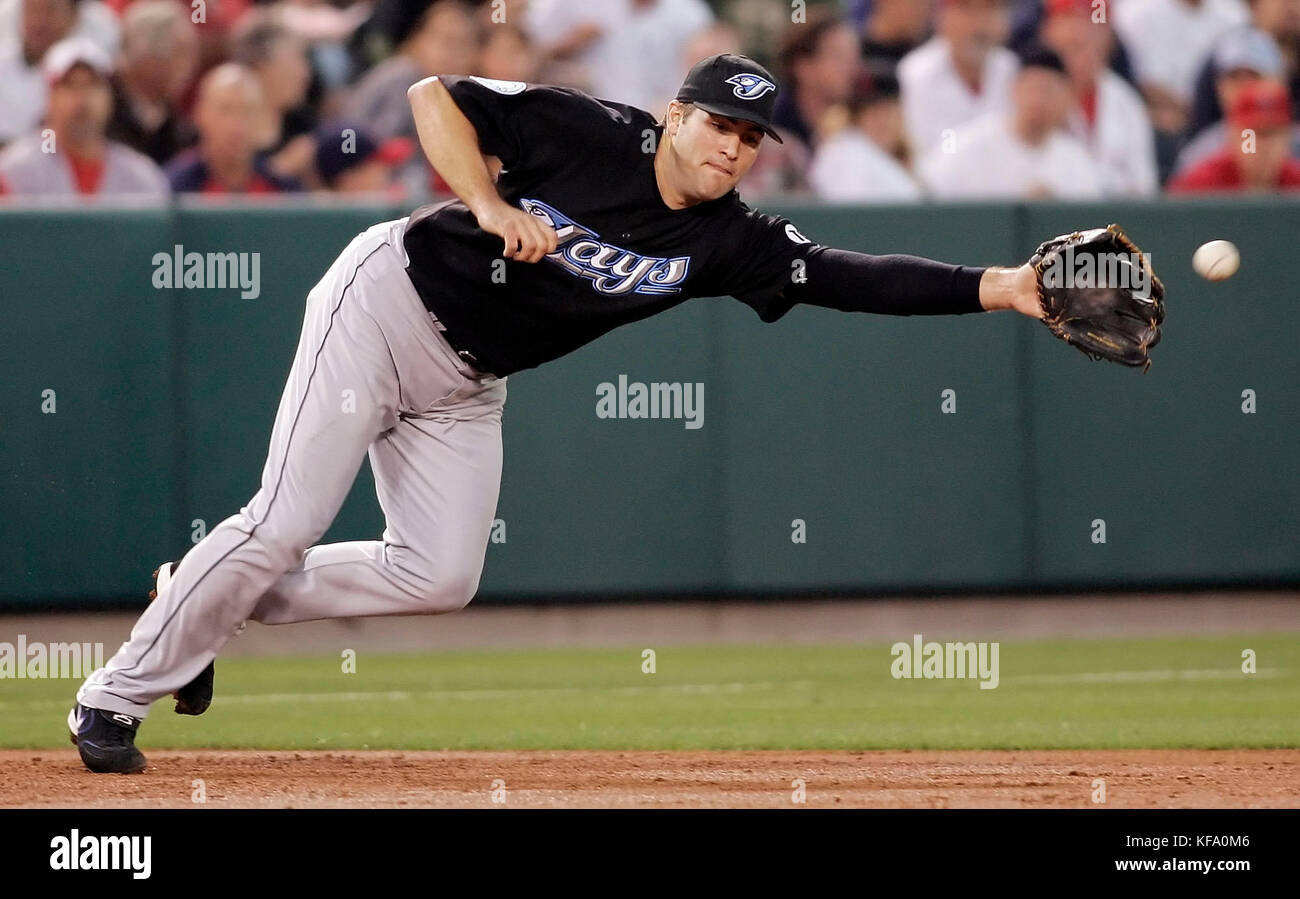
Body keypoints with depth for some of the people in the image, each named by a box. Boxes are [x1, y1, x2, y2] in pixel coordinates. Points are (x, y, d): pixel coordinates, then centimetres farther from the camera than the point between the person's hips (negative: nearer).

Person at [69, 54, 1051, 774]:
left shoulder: (729, 242, -9)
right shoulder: (590, 133, -19)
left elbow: (849, 277, -20)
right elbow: (437, 95, -16)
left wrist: (1000, 288, -31)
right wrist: (491, 205, -29)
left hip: (464, 384, 6)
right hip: (387, 303, -6)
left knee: (438, 578, 0)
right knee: (284, 525, -13)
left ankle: (216, 600, 17)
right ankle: (114, 697, -1)